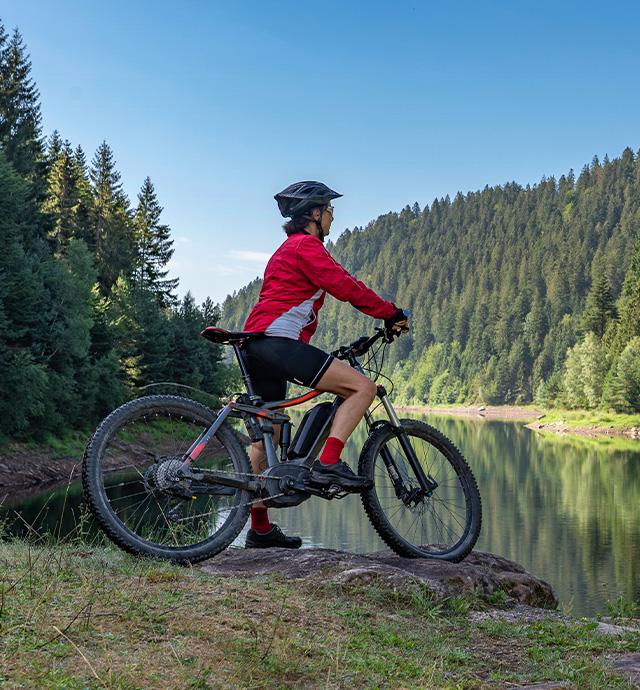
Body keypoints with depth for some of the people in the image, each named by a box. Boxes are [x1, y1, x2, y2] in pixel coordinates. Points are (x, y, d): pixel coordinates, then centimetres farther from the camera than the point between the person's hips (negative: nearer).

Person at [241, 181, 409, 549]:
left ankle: (260, 528, 17)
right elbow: (345, 286, -12)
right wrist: (391, 313, -4)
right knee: (363, 387, -14)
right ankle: (328, 463, -20)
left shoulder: (288, 249, 30)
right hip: (277, 342, -11)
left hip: (257, 346, 11)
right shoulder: (306, 246, -3)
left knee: (266, 438, 12)